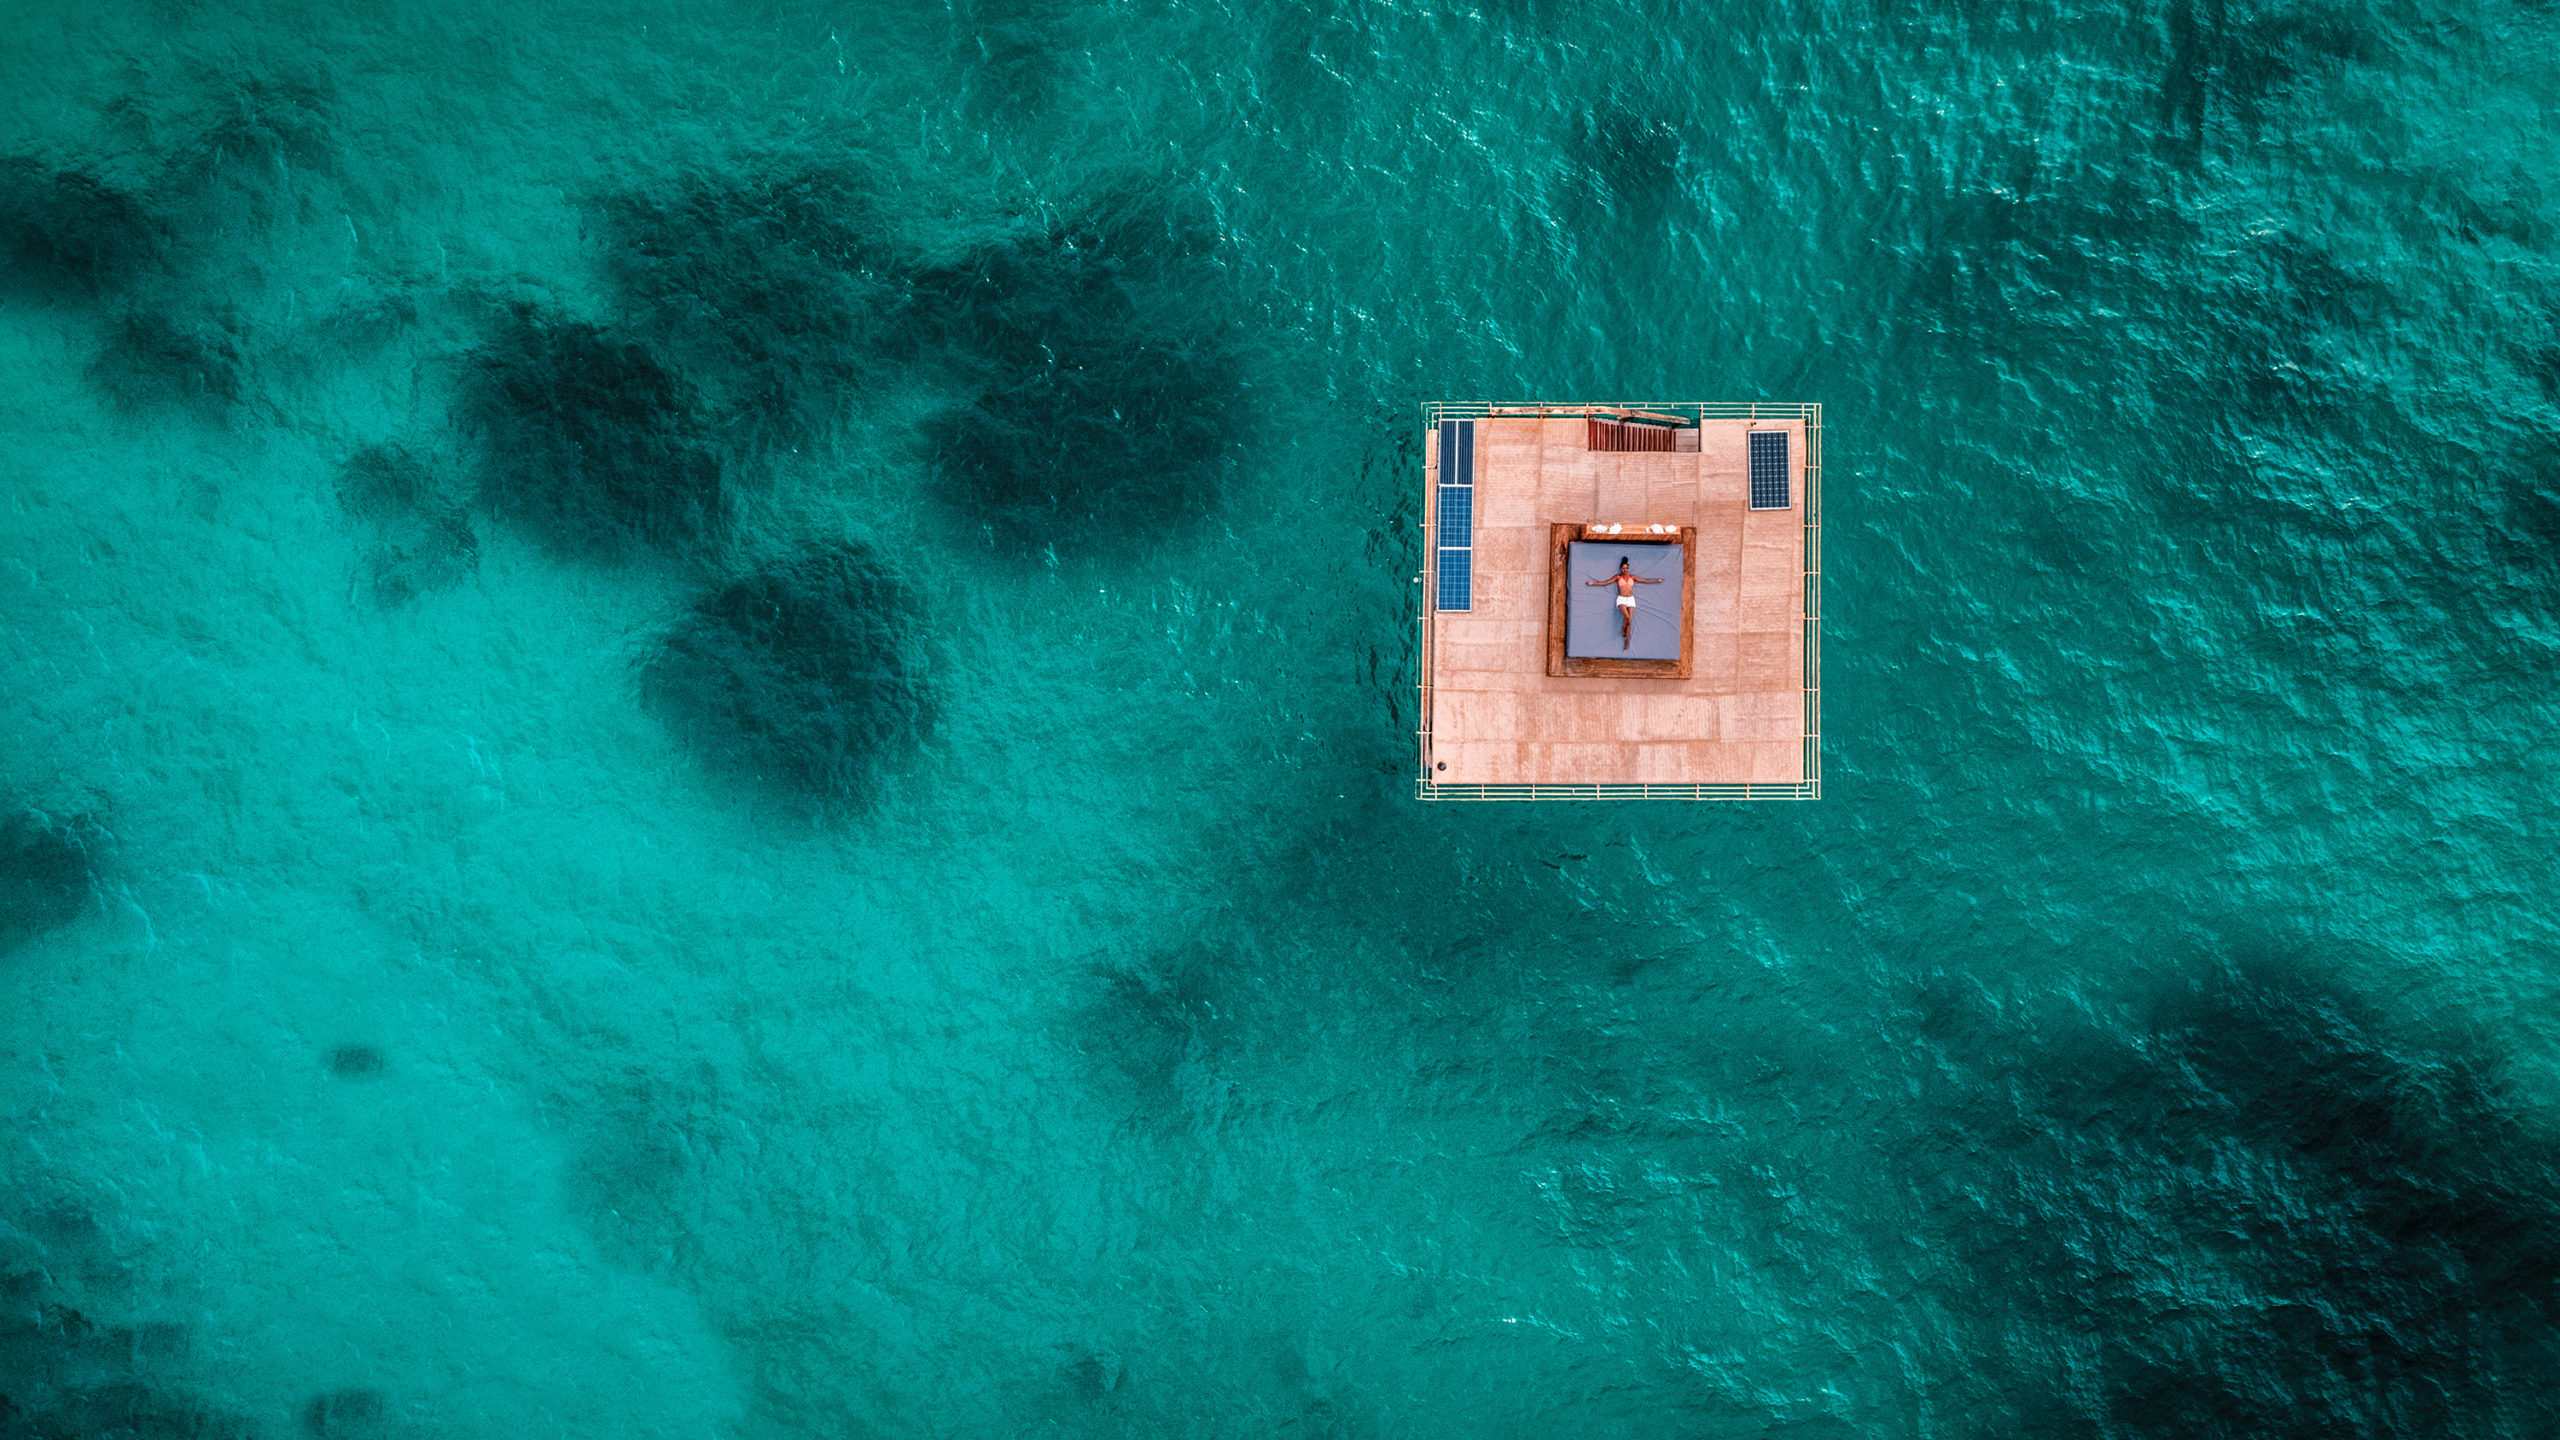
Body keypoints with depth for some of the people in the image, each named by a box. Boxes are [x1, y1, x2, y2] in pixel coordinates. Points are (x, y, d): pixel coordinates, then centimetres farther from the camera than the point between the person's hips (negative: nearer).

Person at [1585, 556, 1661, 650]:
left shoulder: (1632, 577, 8)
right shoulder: (1618, 577, 1)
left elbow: (1645, 580, 15)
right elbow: (1605, 582, -1)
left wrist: (1657, 581, 16)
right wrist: (1593, 583, -8)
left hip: (1631, 599, 2)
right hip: (1621, 599, -2)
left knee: (1630, 620, -5)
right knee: (1627, 616, -26)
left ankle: (1627, 641, 3)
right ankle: (1623, 630, 2)